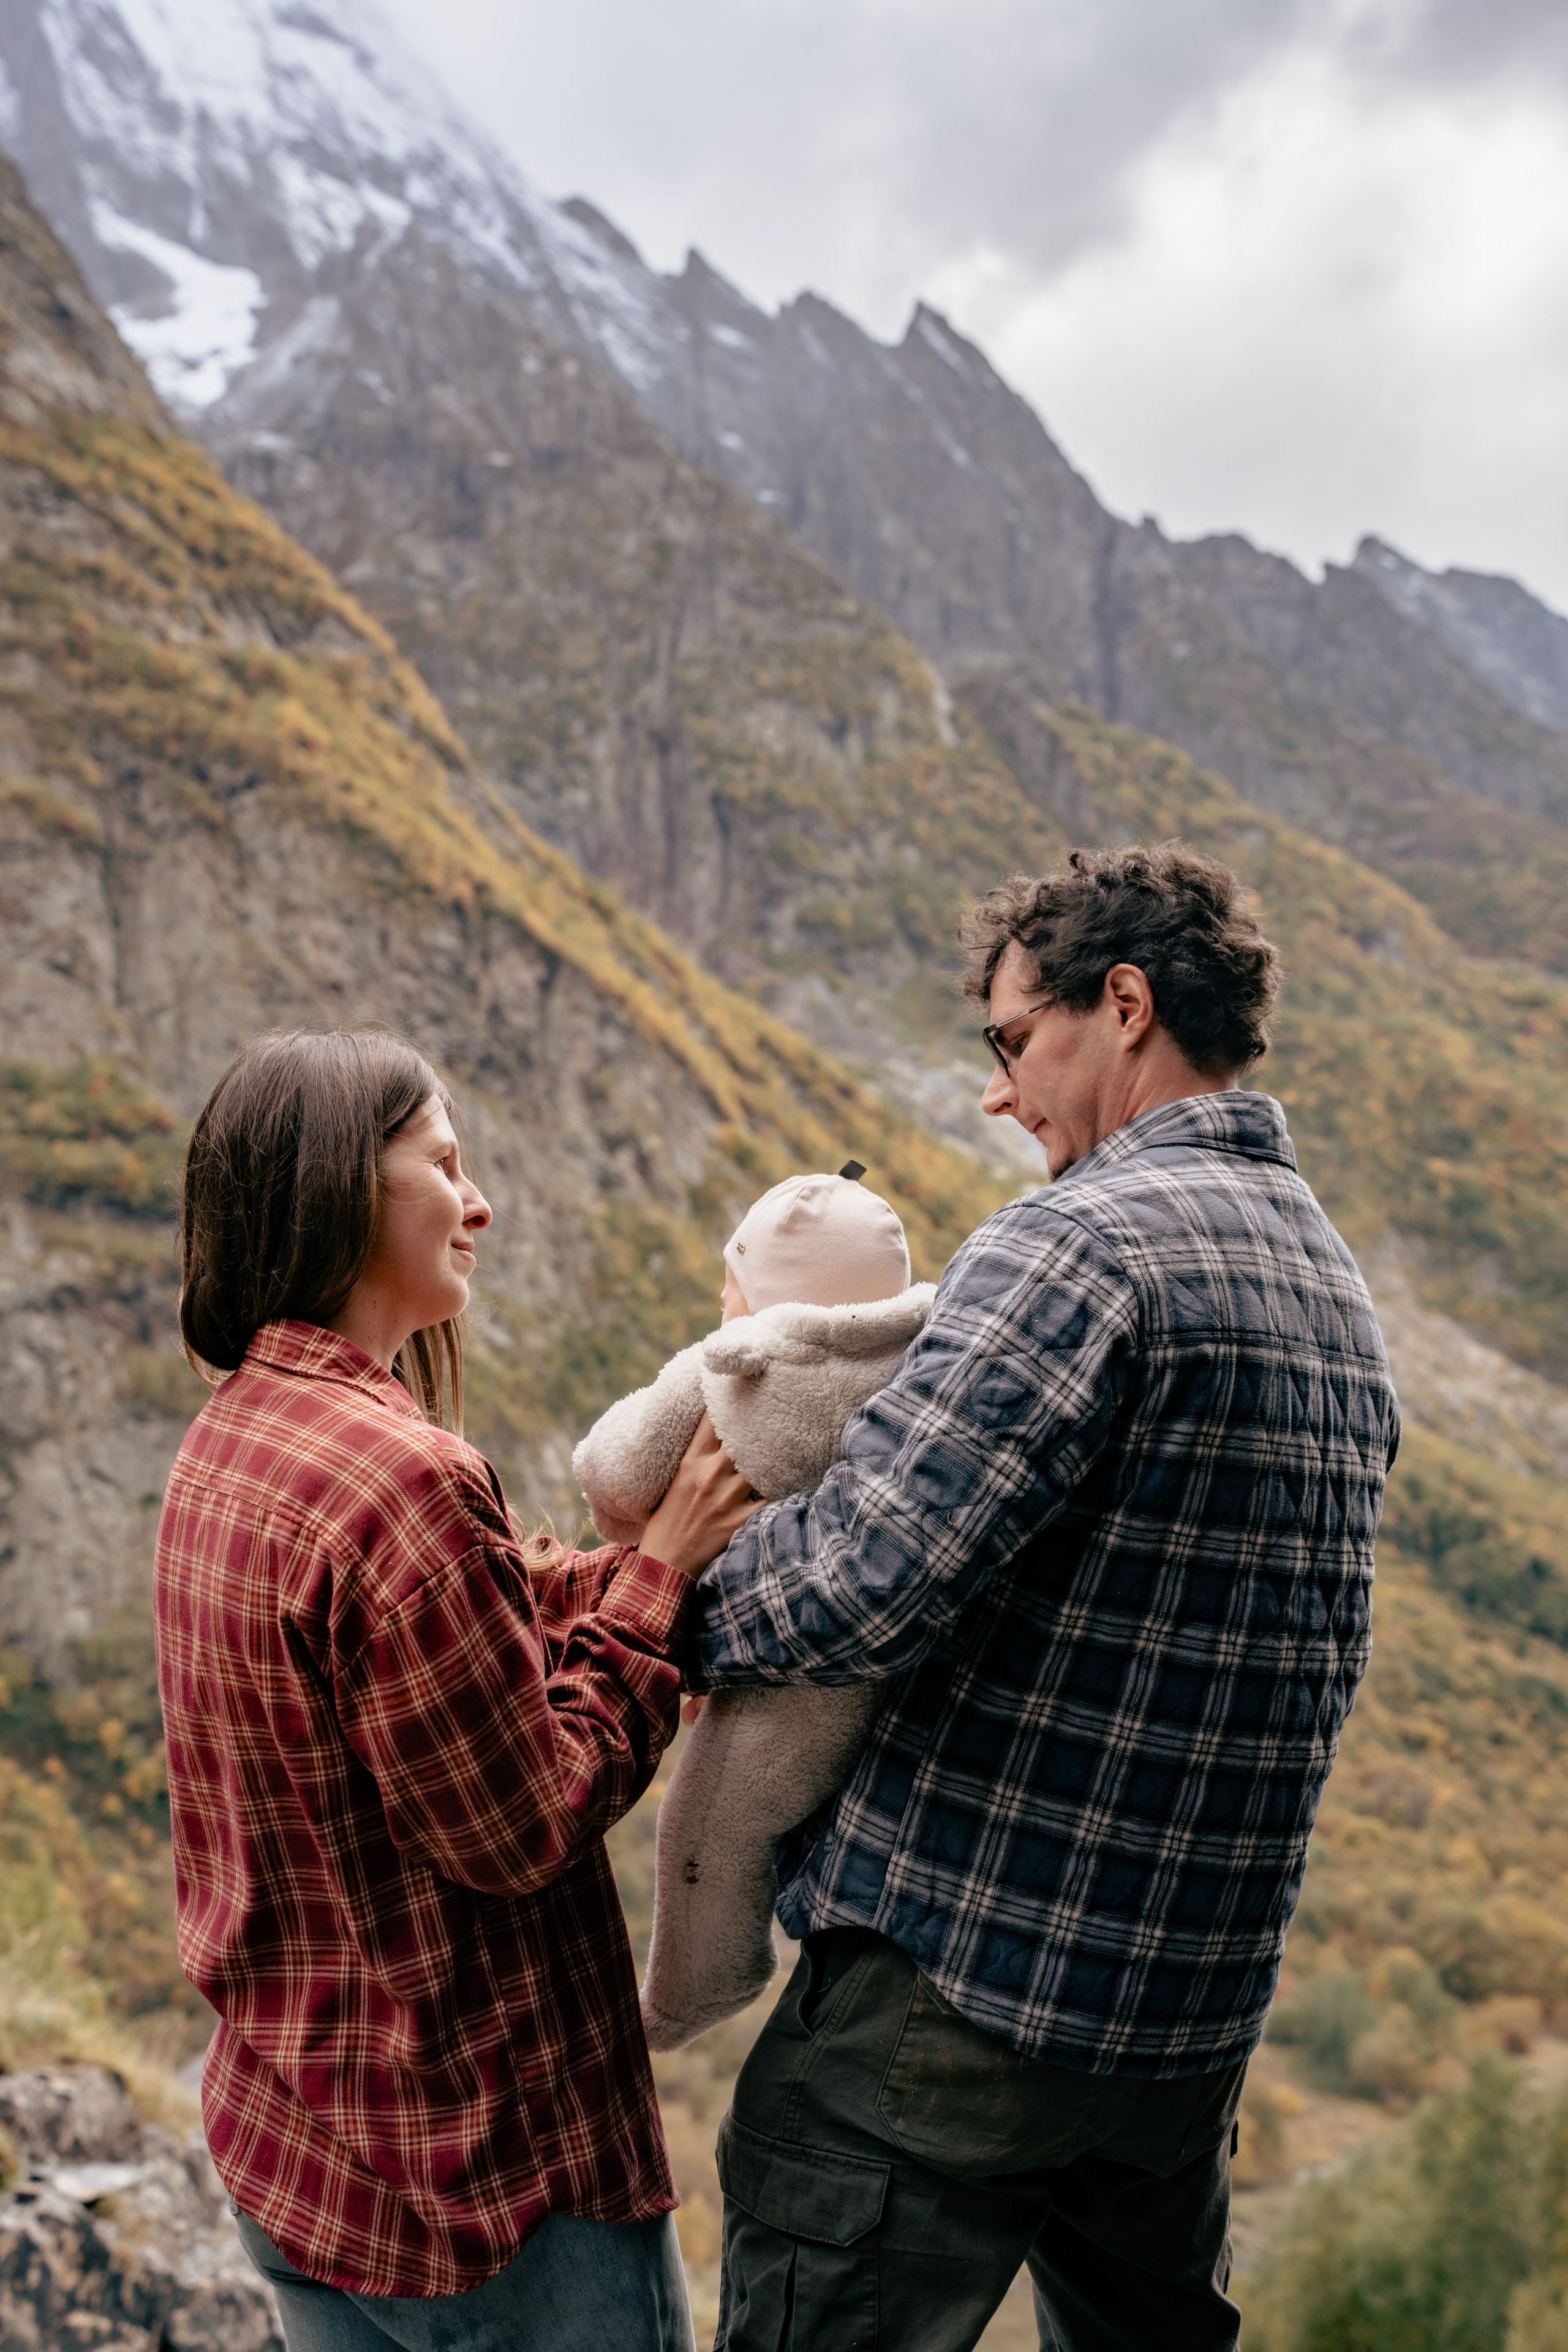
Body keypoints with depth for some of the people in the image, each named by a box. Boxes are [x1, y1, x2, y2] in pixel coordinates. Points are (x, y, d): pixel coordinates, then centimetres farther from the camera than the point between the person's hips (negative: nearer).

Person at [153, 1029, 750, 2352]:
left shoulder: (231, 1441, 4)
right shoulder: (398, 1476, -28)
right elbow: (523, 1829, -21)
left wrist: (669, 1548, -1)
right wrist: (660, 1576, -14)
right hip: (478, 2171, -9)